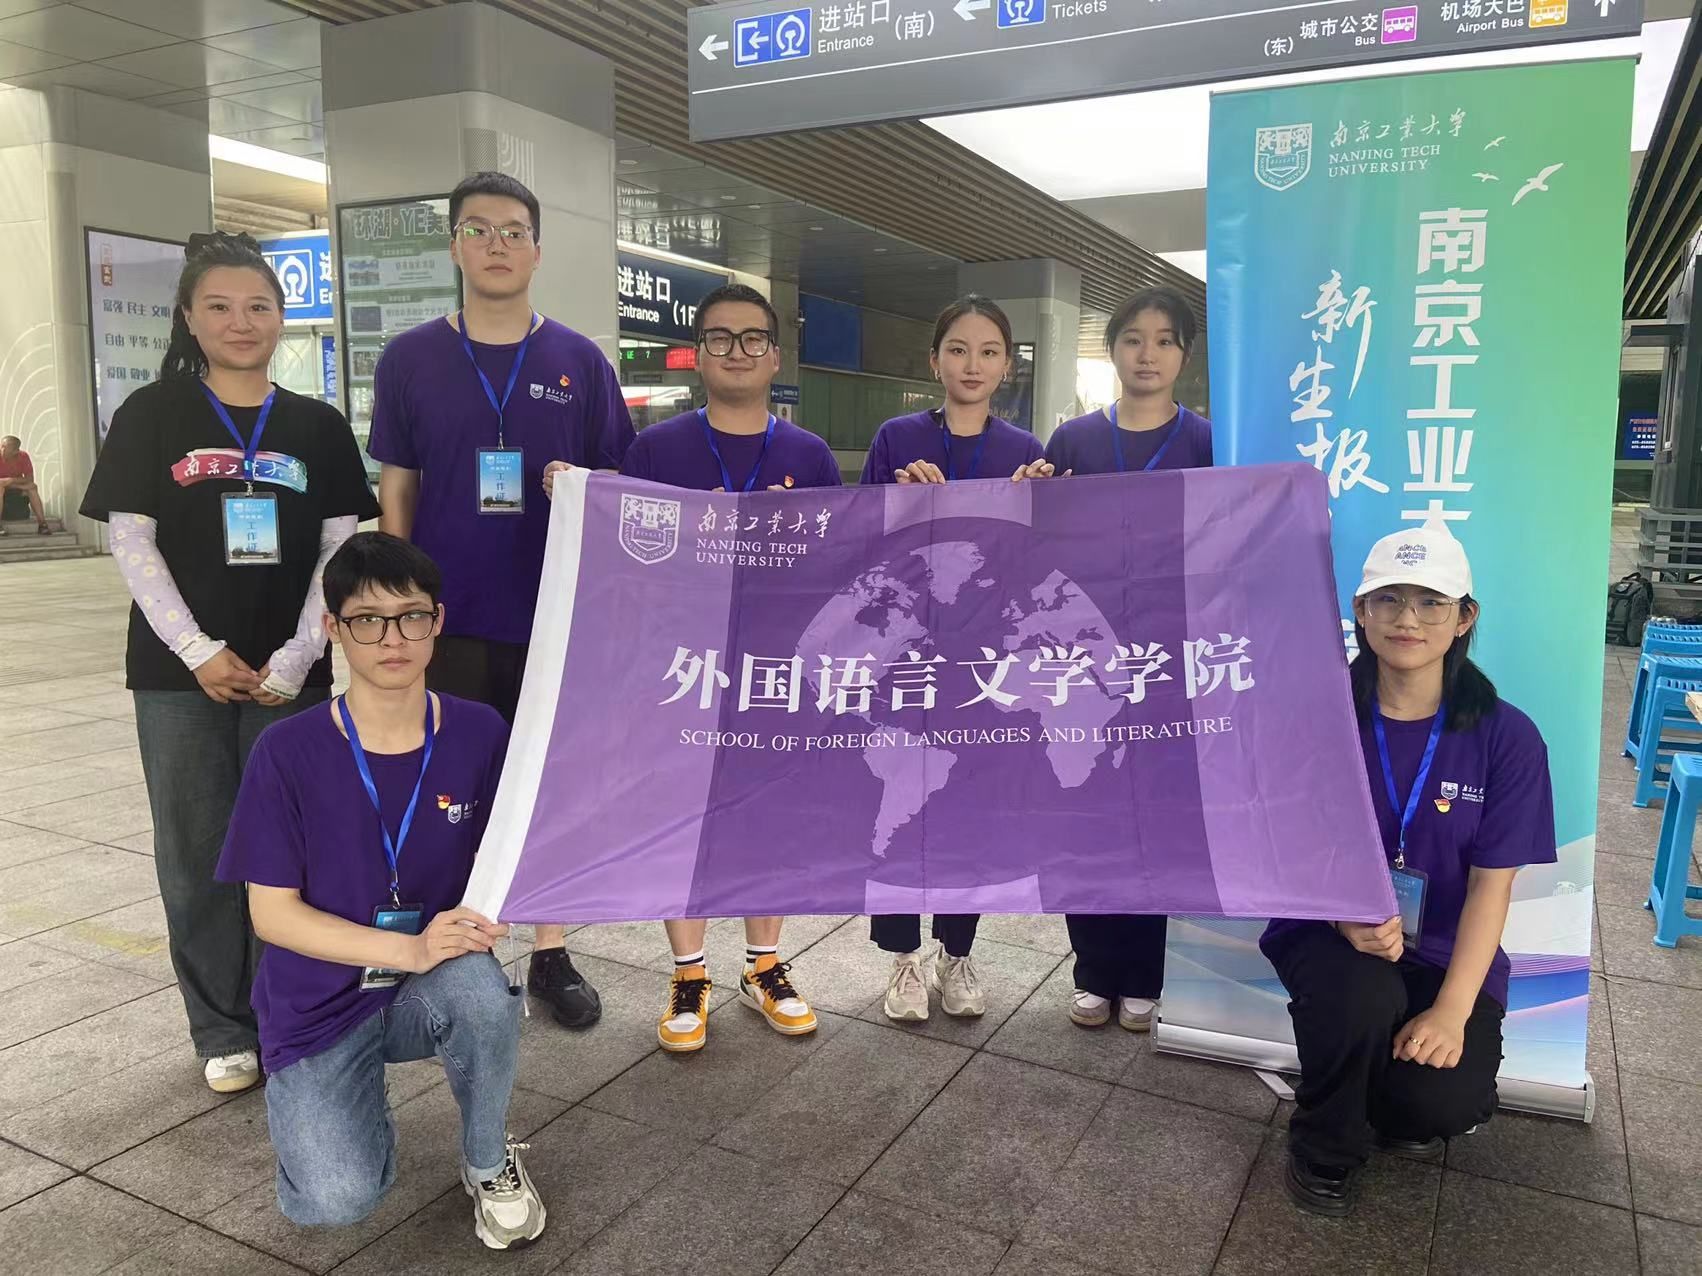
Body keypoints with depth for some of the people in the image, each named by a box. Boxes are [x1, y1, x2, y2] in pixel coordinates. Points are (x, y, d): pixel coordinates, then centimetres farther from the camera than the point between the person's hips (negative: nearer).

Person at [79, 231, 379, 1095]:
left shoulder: (317, 426, 6)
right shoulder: (152, 415, 3)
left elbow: (339, 549, 1)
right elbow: (131, 543, -2)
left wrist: (296, 657, -9)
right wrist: (197, 651, -12)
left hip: (290, 673, 1)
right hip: (181, 673, 0)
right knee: (196, 852, 6)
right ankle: (222, 1029, 19)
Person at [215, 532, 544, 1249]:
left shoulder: (478, 734, -8)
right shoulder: (288, 753, -14)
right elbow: (272, 912, -11)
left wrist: (480, 917, -21)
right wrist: (408, 950, -24)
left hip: (433, 990, 1)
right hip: (321, 1001, -1)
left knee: (481, 990, -34)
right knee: (338, 1201, -22)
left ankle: (489, 1162, -3)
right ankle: (338, 1100, 16)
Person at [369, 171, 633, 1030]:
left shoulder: (580, 363, 4)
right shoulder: (410, 360, 3)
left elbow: (620, 484, 7)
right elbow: (395, 491, 5)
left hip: (553, 613, 1)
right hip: (447, 617, 0)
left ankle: (550, 953, 25)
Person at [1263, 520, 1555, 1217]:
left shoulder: (1505, 737, -8)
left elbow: (1492, 883, -9)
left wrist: (1453, 1009, -19)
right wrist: (1348, 915, -27)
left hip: (1445, 951, 1)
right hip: (1328, 931, 0)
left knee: (1449, 1101, -24)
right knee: (1362, 997, -34)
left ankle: (1402, 1110, 18)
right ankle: (1323, 1151, -1)